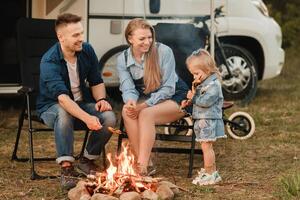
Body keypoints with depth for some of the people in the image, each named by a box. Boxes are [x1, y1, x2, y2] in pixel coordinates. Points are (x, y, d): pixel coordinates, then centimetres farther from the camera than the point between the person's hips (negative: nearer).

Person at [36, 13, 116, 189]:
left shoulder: (87, 51, -6)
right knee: (64, 114, -40)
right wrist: (87, 118, -51)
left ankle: (88, 160, -1)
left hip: (82, 103, 5)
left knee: (109, 117, -23)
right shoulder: (49, 61, -25)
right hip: (52, 107, -5)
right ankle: (66, 167, -31)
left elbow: (96, 82, 6)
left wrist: (101, 99, -17)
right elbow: (62, 97, -38)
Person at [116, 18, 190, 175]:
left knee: (146, 114, -33)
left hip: (175, 98, -4)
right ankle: (142, 161, -28)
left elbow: (168, 88, -17)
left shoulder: (163, 52, -17)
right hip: (147, 101, 4)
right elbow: (128, 89, -9)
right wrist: (131, 101, -34)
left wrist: (144, 105, -28)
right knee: (127, 111, -29)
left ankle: (143, 167, -37)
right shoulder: (123, 59, -5)